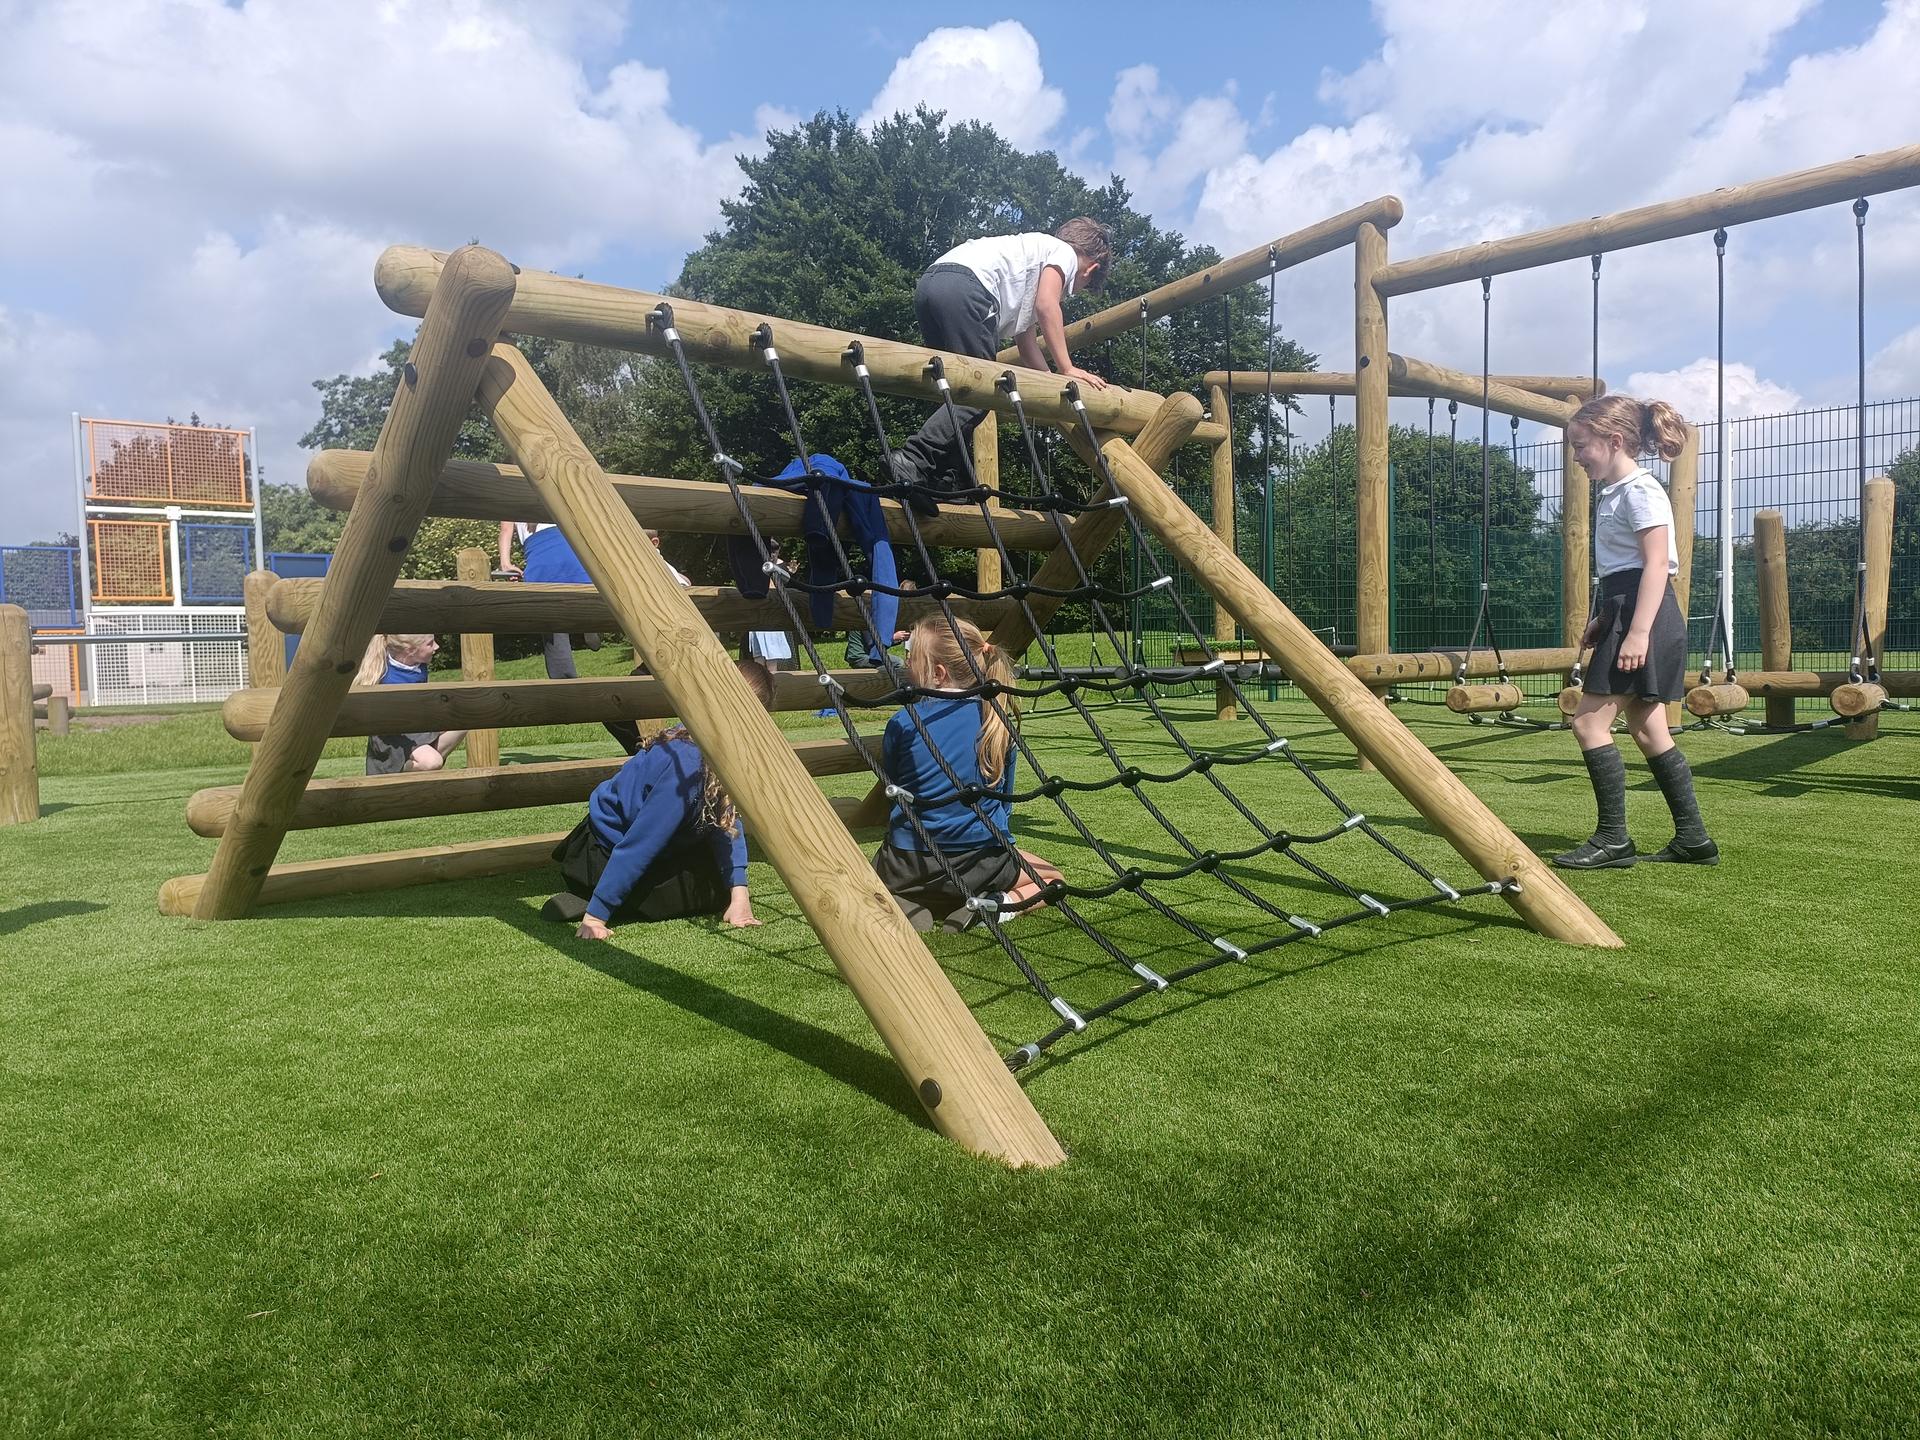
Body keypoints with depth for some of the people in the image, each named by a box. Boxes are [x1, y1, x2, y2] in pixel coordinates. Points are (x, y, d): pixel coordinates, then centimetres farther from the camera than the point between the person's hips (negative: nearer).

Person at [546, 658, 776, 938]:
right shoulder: (688, 765, -35)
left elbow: (728, 821, -8)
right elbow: (639, 843, -32)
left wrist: (739, 892, -17)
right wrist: (595, 915, -28)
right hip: (607, 853, -9)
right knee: (716, 891, -4)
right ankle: (586, 904, -6)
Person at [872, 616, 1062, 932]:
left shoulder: (903, 721, -9)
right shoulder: (998, 719, -3)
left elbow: (889, 789, 5)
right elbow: (1005, 797, 8)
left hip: (909, 866, -1)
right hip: (984, 861, 1)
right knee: (1051, 879, 28)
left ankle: (902, 907, -2)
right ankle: (1000, 903, -4)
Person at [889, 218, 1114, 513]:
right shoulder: (1065, 252, 16)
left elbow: (1026, 343, 37)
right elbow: (1046, 306, -2)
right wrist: (1067, 370, -2)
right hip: (964, 284, -9)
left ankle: (947, 481, 8)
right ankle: (914, 460, -24)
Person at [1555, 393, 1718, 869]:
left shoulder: (1640, 490, -12)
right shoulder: (1615, 492, 18)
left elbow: (1656, 564, -19)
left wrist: (1638, 632, -25)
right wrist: (1600, 619, 27)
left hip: (1642, 615, -10)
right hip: (1624, 613, 10)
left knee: (1590, 721, -10)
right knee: (1648, 731, 11)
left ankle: (1613, 839, -5)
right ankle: (1693, 838, 16)